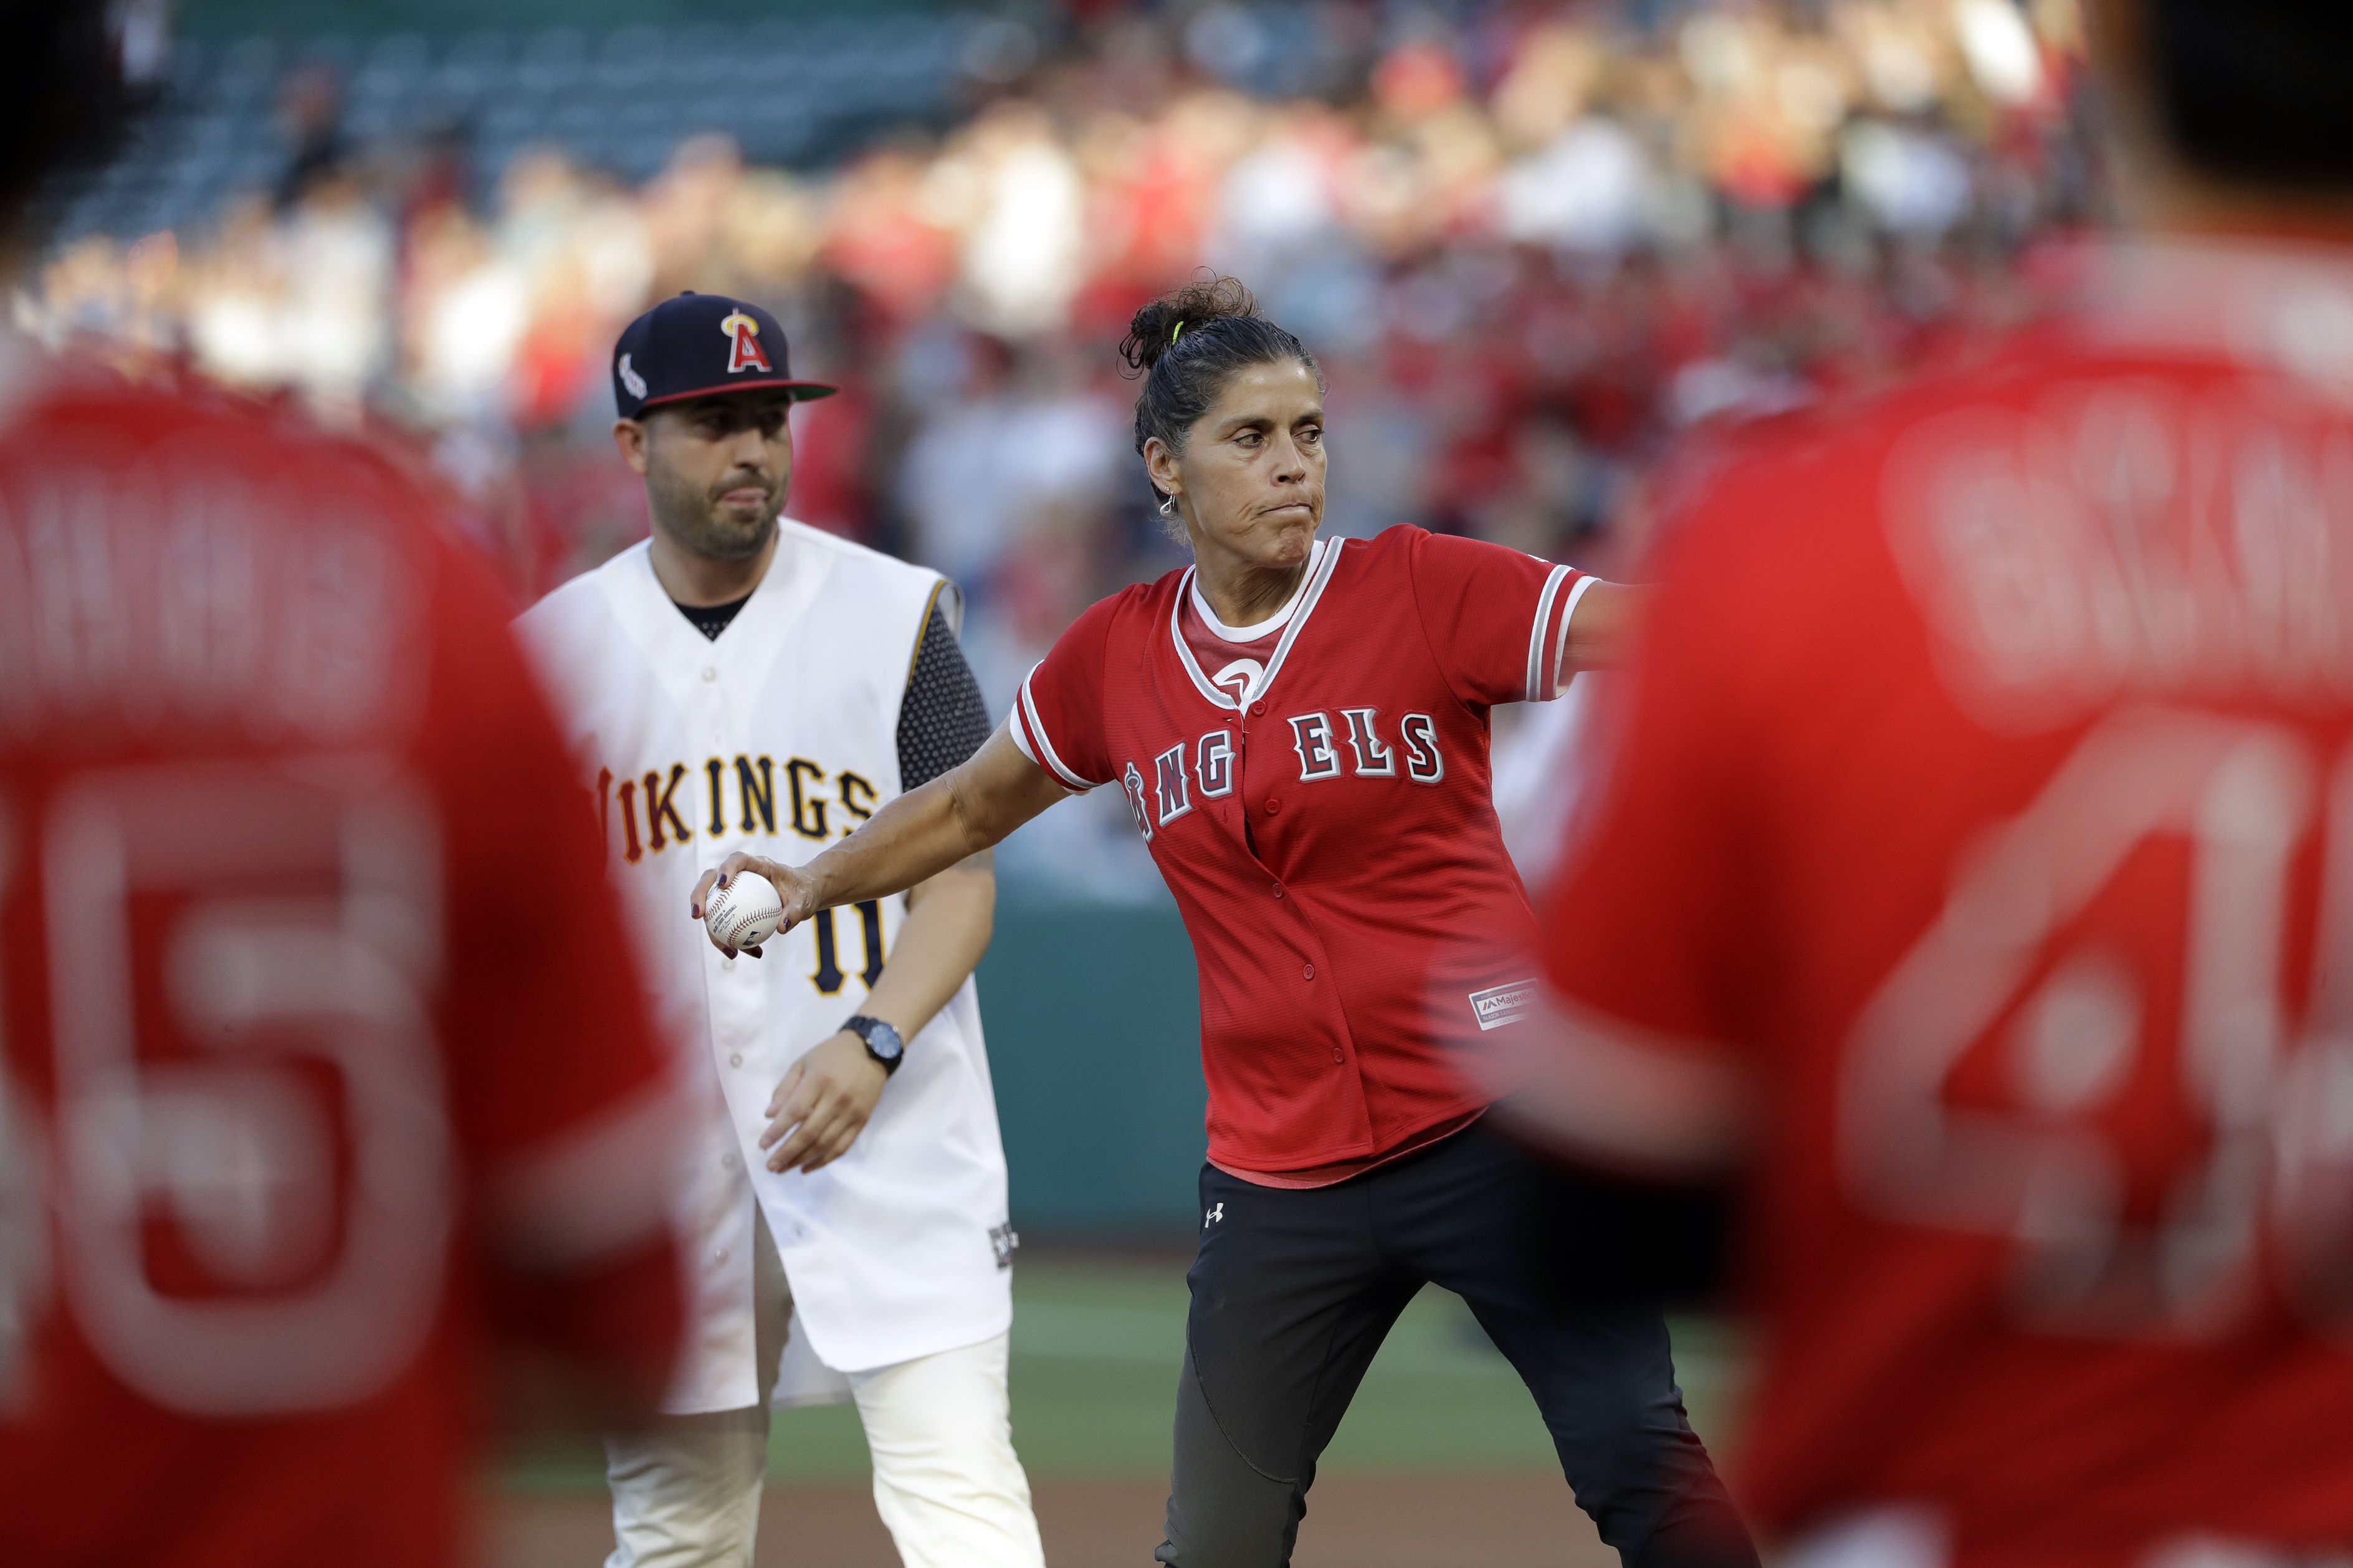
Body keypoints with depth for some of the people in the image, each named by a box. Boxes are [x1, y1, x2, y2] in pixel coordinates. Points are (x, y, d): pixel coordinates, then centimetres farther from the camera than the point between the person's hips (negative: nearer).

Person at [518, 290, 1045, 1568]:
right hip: (656, 1162, 2)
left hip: (892, 1139, -2)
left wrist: (872, 1042, -19)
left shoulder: (894, 616, 2)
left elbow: (961, 876, -2)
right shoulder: (554, 650, 6)